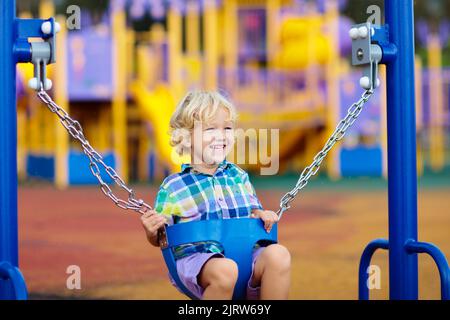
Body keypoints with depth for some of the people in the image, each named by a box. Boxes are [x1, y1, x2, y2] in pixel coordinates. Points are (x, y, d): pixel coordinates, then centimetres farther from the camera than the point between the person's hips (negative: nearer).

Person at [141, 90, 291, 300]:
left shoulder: (239, 177, 18)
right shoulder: (173, 187, 8)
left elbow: (253, 212, 29)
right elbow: (159, 240, 13)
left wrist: (260, 215, 5)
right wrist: (151, 232, -11)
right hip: (196, 257, -4)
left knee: (278, 254, -29)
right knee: (224, 270, -39)